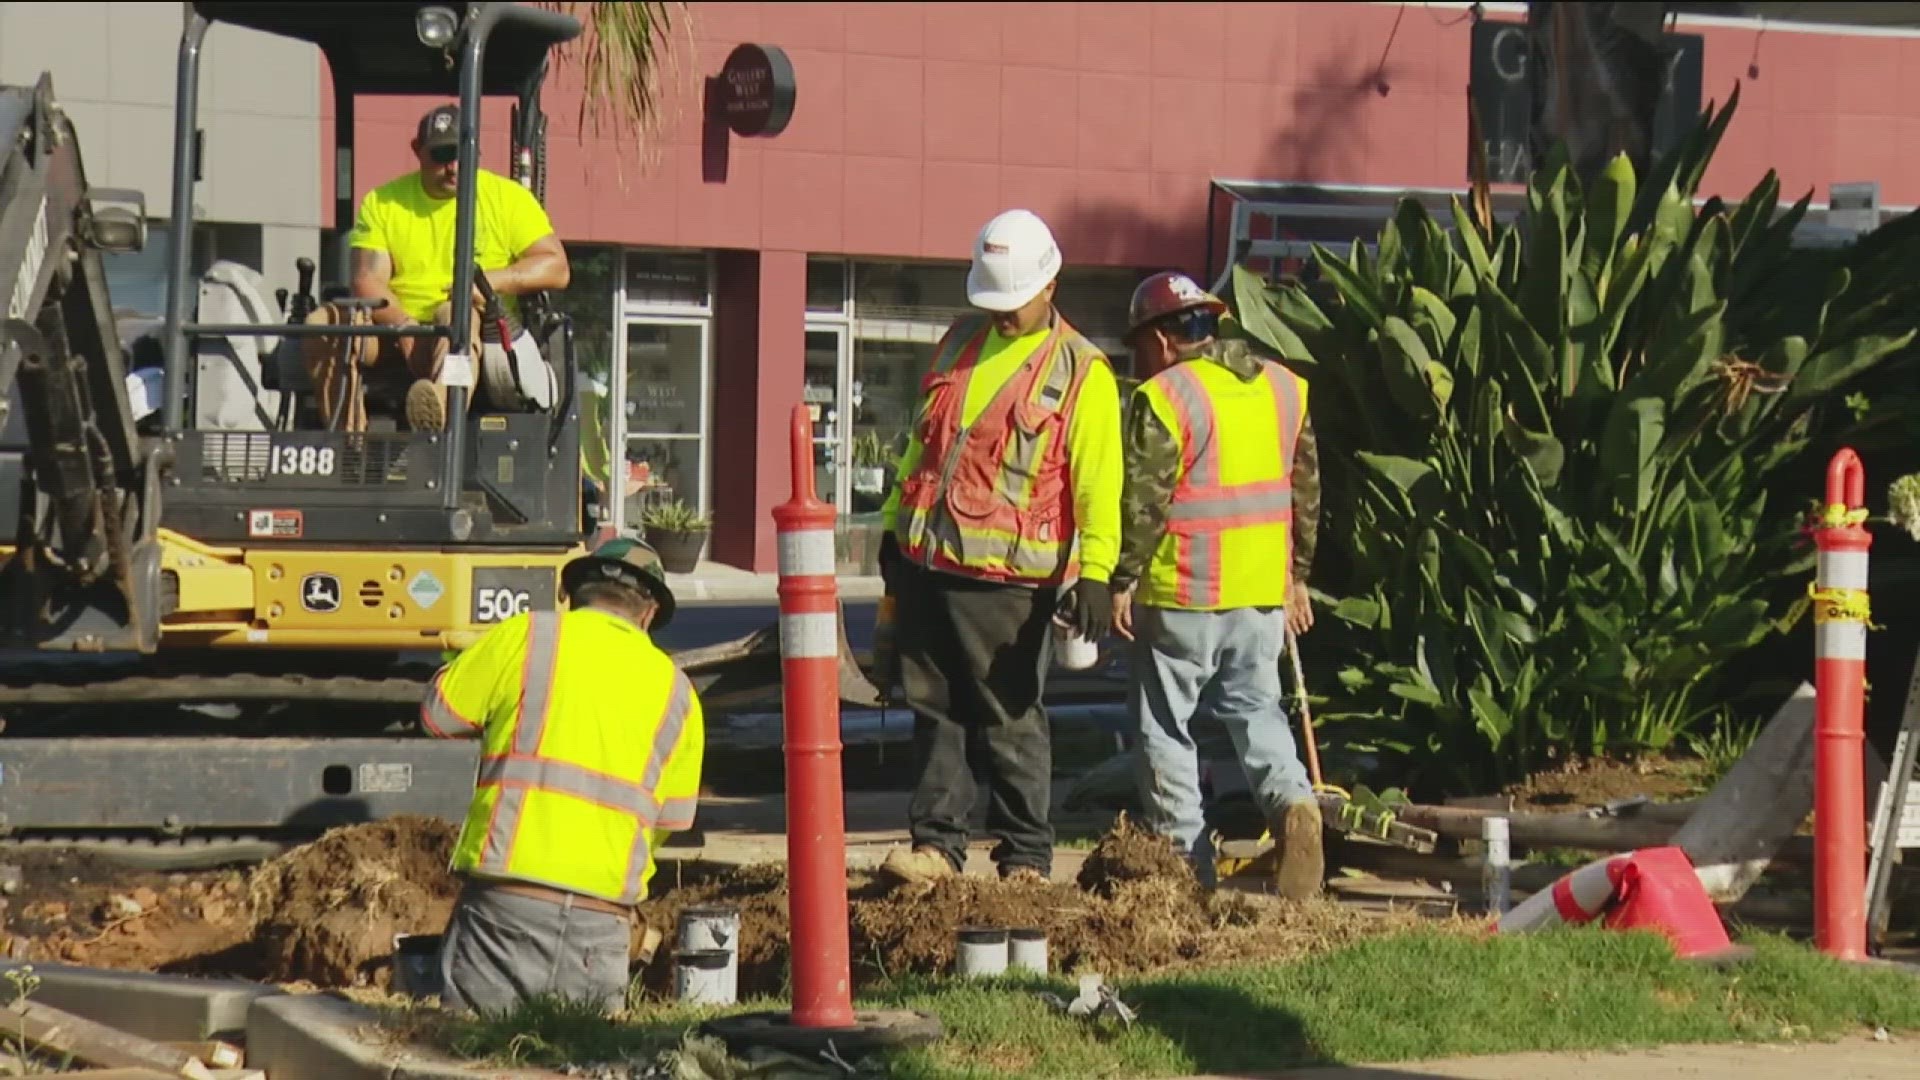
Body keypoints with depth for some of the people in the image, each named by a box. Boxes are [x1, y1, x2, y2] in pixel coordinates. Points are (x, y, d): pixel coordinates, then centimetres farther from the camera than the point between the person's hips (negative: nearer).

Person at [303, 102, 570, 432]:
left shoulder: (509, 198, 9)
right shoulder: (382, 203, 10)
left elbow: (557, 268, 2)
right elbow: (367, 281, -2)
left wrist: (490, 281, -14)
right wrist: (404, 326, -21)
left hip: (485, 332, -3)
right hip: (392, 336, 3)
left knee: (457, 317, -38)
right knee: (323, 323, -23)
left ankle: (440, 414, -69)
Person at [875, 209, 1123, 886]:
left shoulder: (1080, 372, -4)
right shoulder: (959, 344, 14)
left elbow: (1098, 480, -9)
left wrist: (1095, 571, -18)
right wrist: (895, 525, 23)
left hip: (1005, 577, -5)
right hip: (926, 562, 6)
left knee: (1010, 721, 0)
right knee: (936, 711, 8)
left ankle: (1026, 859, 7)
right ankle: (937, 844, 13)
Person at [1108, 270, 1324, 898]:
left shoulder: (1162, 399, -12)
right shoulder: (1285, 388, 10)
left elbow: (1143, 502, -14)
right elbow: (1305, 489, 16)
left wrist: (1122, 581, -5)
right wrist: (1296, 576, 23)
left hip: (1182, 593, -6)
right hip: (1264, 590, 6)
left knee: (1164, 724, 6)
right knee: (1256, 708, 17)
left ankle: (1185, 859, 5)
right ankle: (1291, 800, -8)